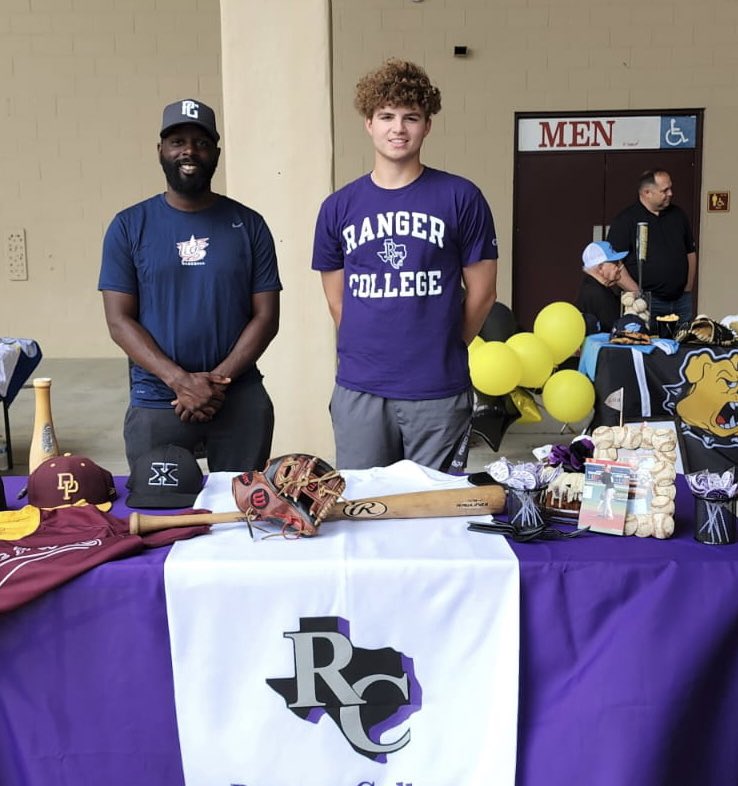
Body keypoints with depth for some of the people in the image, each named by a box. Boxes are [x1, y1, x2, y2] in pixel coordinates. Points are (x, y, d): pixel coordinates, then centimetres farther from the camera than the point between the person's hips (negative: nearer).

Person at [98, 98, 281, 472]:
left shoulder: (248, 225, 5)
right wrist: (180, 380, -15)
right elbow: (119, 321, -2)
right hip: (155, 404, 0)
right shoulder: (129, 227, 3)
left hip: (241, 401, 1)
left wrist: (218, 380, -11)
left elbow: (266, 316, 2)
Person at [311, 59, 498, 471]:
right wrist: (368, 352, 8)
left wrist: (442, 349, 8)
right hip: (359, 392, 2)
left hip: (439, 392, -2)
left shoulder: (461, 198, -2)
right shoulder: (338, 207, 6)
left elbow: (482, 291, 3)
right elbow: (337, 299, 12)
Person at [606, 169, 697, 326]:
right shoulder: (625, 220, -6)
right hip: (646, 302, -5)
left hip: (681, 301, 5)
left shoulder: (678, 215, 12)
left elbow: (691, 252, 19)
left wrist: (687, 289, 9)